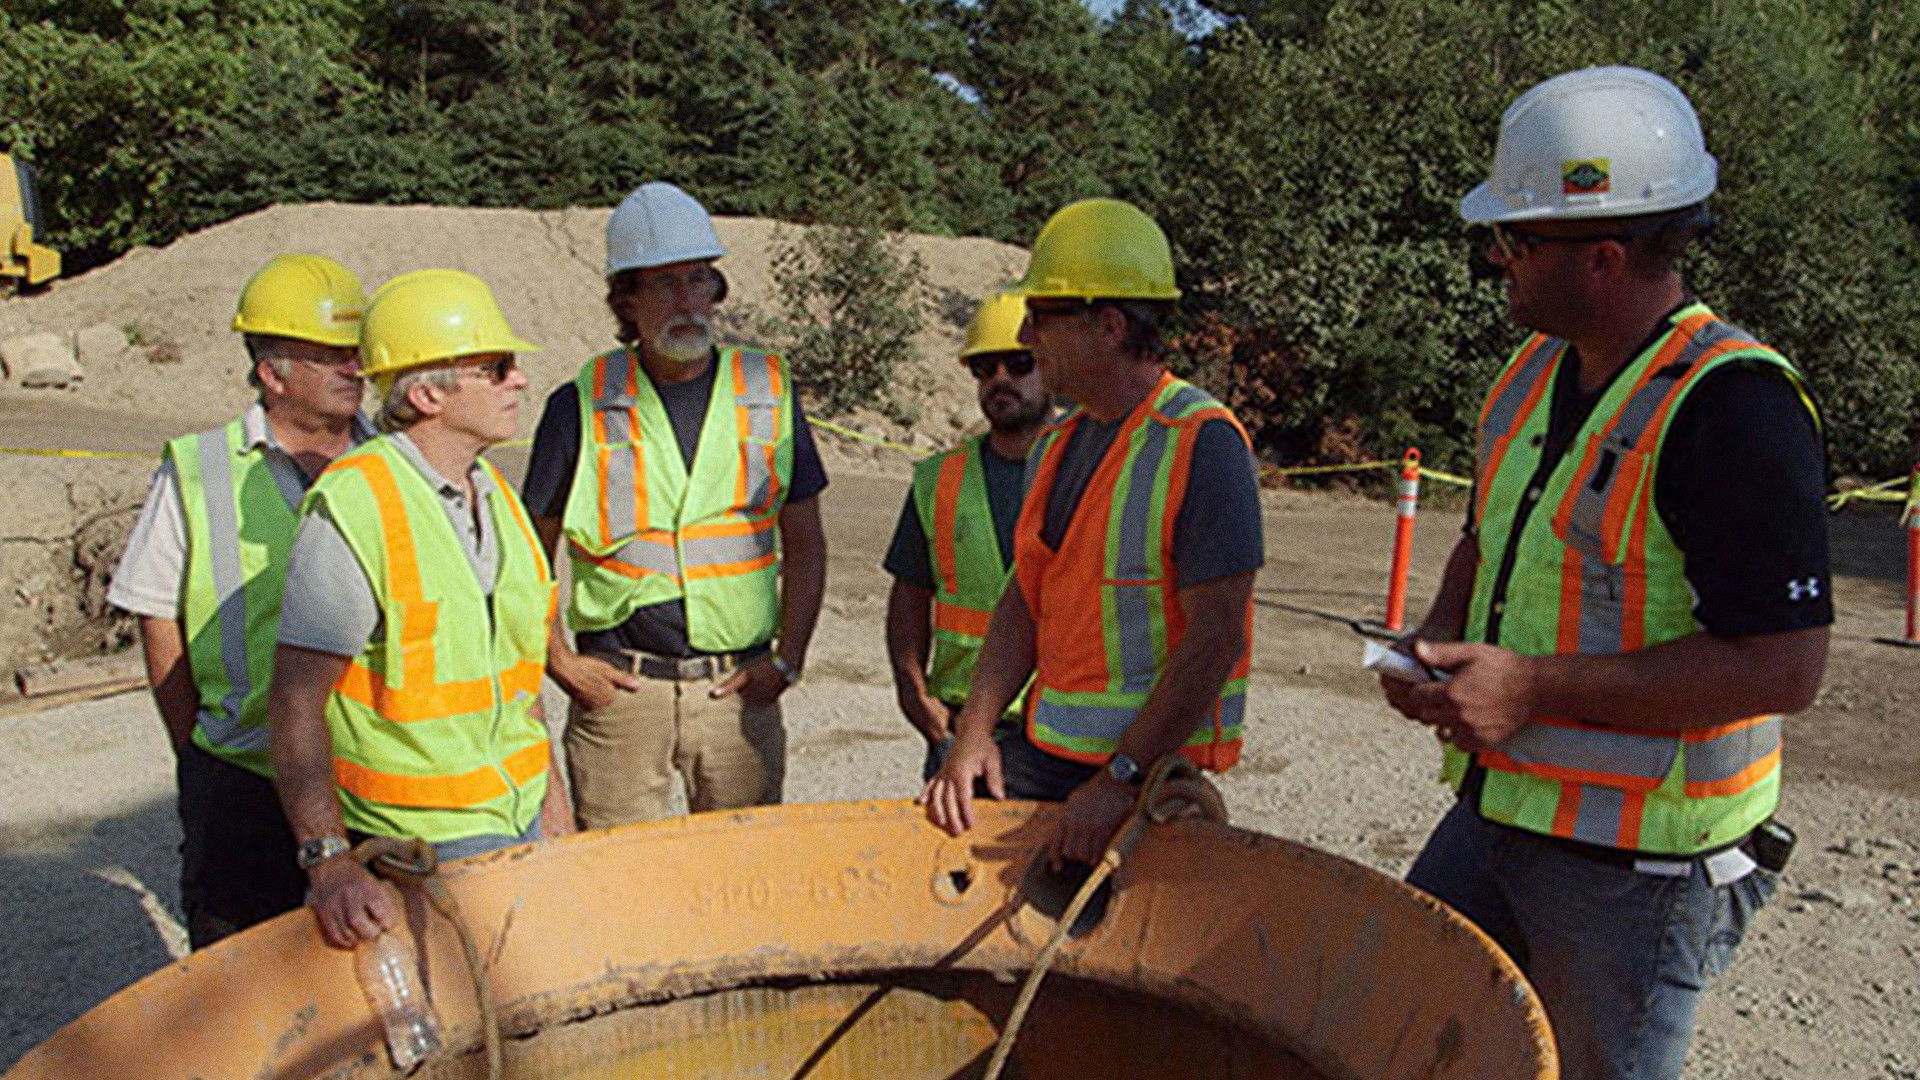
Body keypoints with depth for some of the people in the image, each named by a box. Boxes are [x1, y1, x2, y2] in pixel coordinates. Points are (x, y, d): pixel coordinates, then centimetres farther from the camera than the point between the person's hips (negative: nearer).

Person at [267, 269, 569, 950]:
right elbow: (296, 703, -20)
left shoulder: (494, 494, 6)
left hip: (517, 815, 7)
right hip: (419, 841, -7)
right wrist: (328, 860, -27)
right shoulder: (351, 511, -19)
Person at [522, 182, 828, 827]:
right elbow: (530, 552, 8)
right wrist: (559, 661, -1)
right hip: (618, 689, -1)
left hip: (740, 692, 1)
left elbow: (805, 544, 8)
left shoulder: (769, 391, 4)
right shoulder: (582, 406, 0)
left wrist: (787, 658, 0)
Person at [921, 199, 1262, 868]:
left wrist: (1121, 780, -20)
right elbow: (1024, 607, 10)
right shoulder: (1056, 447, 9)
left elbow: (1216, 637, -19)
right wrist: (973, 734, -1)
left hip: (1156, 761, -6)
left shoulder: (1203, 442, -15)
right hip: (1045, 749, 7)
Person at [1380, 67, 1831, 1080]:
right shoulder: (1536, 371, 6)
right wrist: (1440, 639, 0)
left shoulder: (1733, 405, -20)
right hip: (1497, 808, 8)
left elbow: (1785, 666, -24)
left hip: (1640, 861, -8)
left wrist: (1537, 687, -23)